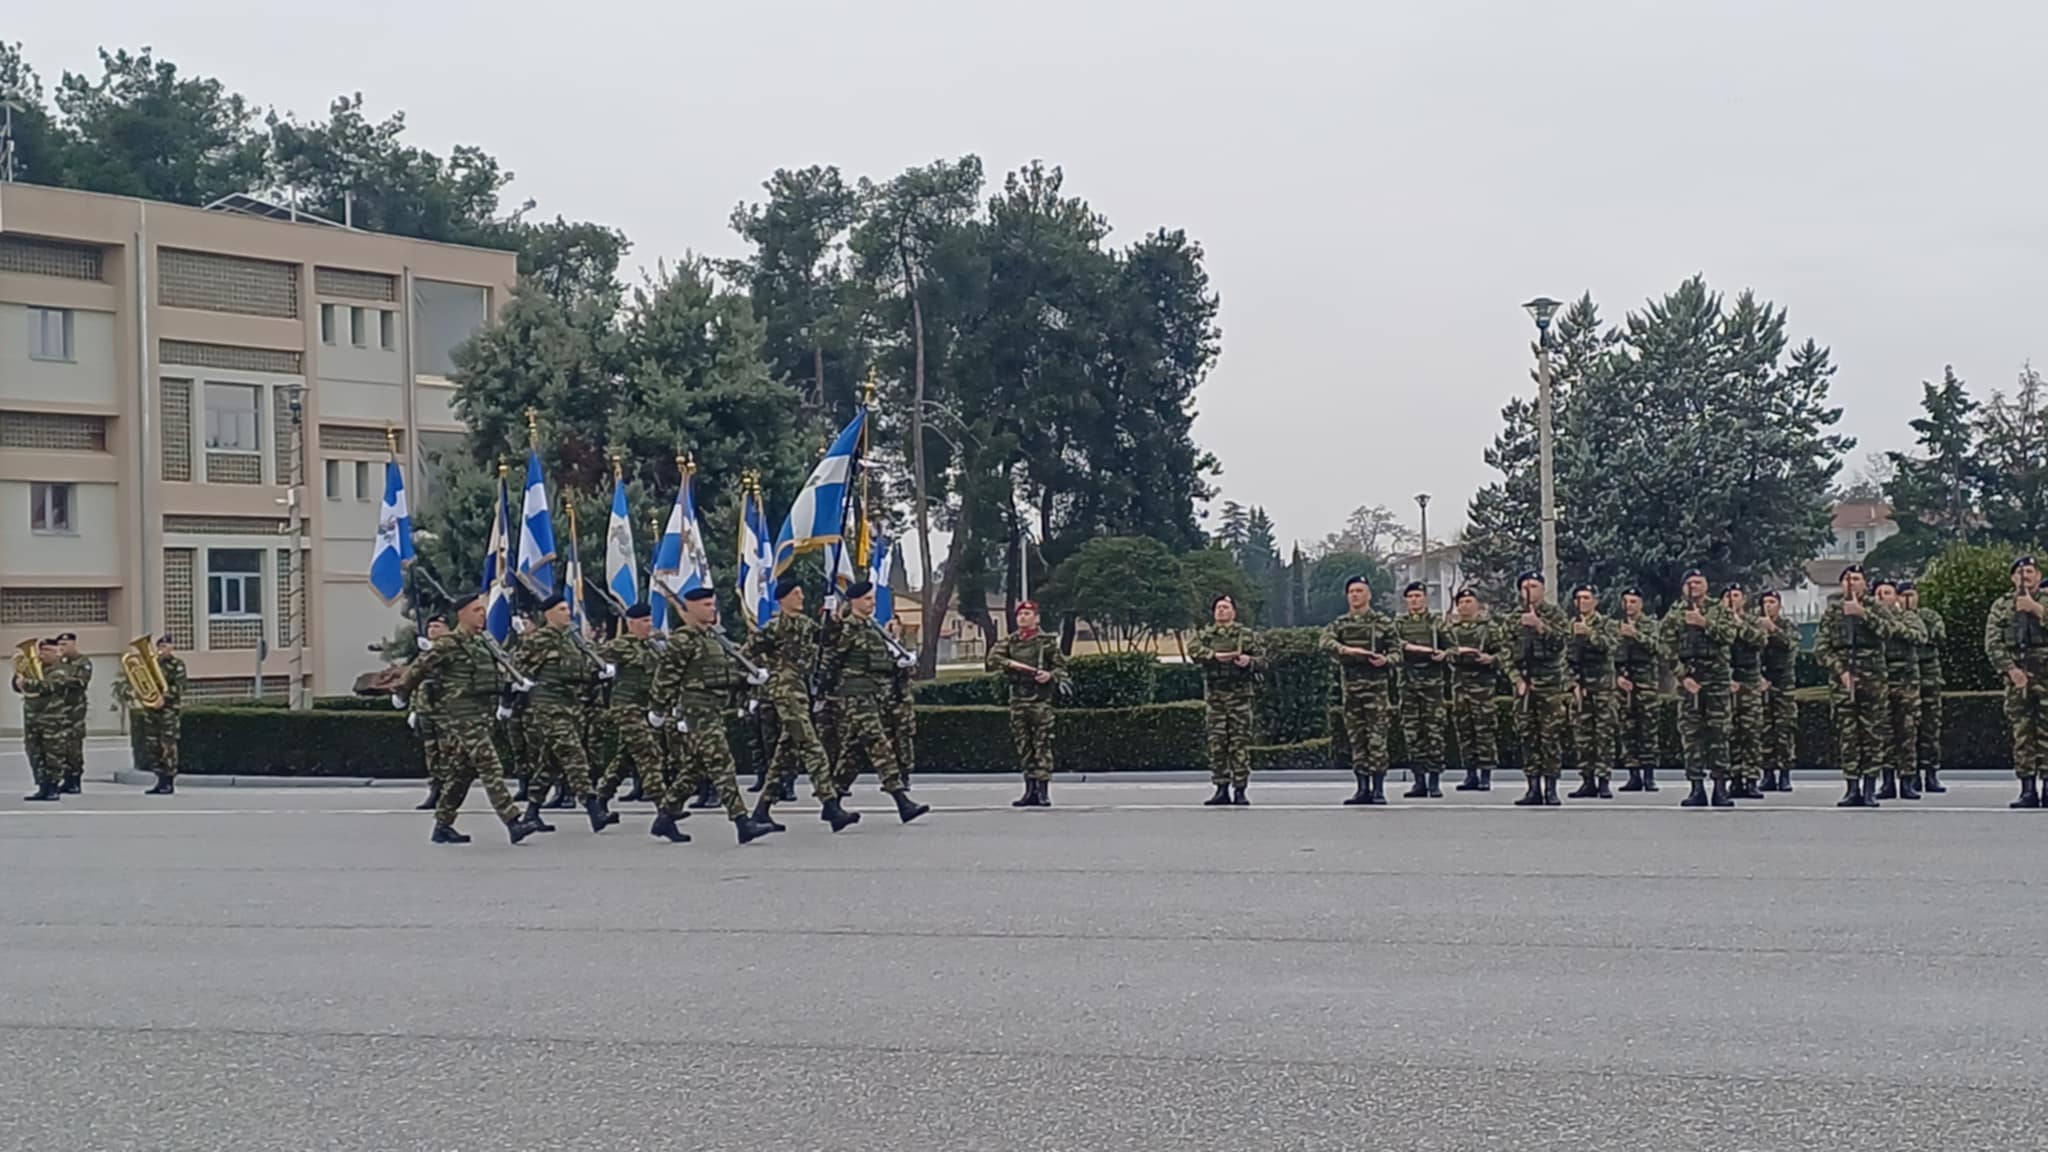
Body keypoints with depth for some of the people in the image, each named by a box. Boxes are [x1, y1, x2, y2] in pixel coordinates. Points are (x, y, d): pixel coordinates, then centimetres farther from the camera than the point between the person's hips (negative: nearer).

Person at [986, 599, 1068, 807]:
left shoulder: (1047, 641, 2)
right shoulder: (1009, 642, 12)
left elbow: (1061, 666, 4)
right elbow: (991, 661, 1)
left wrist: (1050, 675, -16)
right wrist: (1009, 663, -16)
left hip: (1040, 699, -4)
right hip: (1017, 699, 4)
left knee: (1042, 745, -7)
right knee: (1022, 746, 6)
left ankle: (1043, 791, -6)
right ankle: (1030, 790, 13)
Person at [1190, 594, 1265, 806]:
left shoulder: (1246, 635, 8)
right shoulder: (1205, 635, 12)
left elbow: (1262, 660, 5)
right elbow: (1193, 650, -9)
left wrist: (1250, 661, -16)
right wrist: (1215, 656, -22)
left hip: (1239, 694, -2)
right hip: (1214, 695, 2)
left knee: (1240, 743, -4)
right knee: (1216, 743, 1)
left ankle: (1239, 790, -1)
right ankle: (1221, 789, 7)